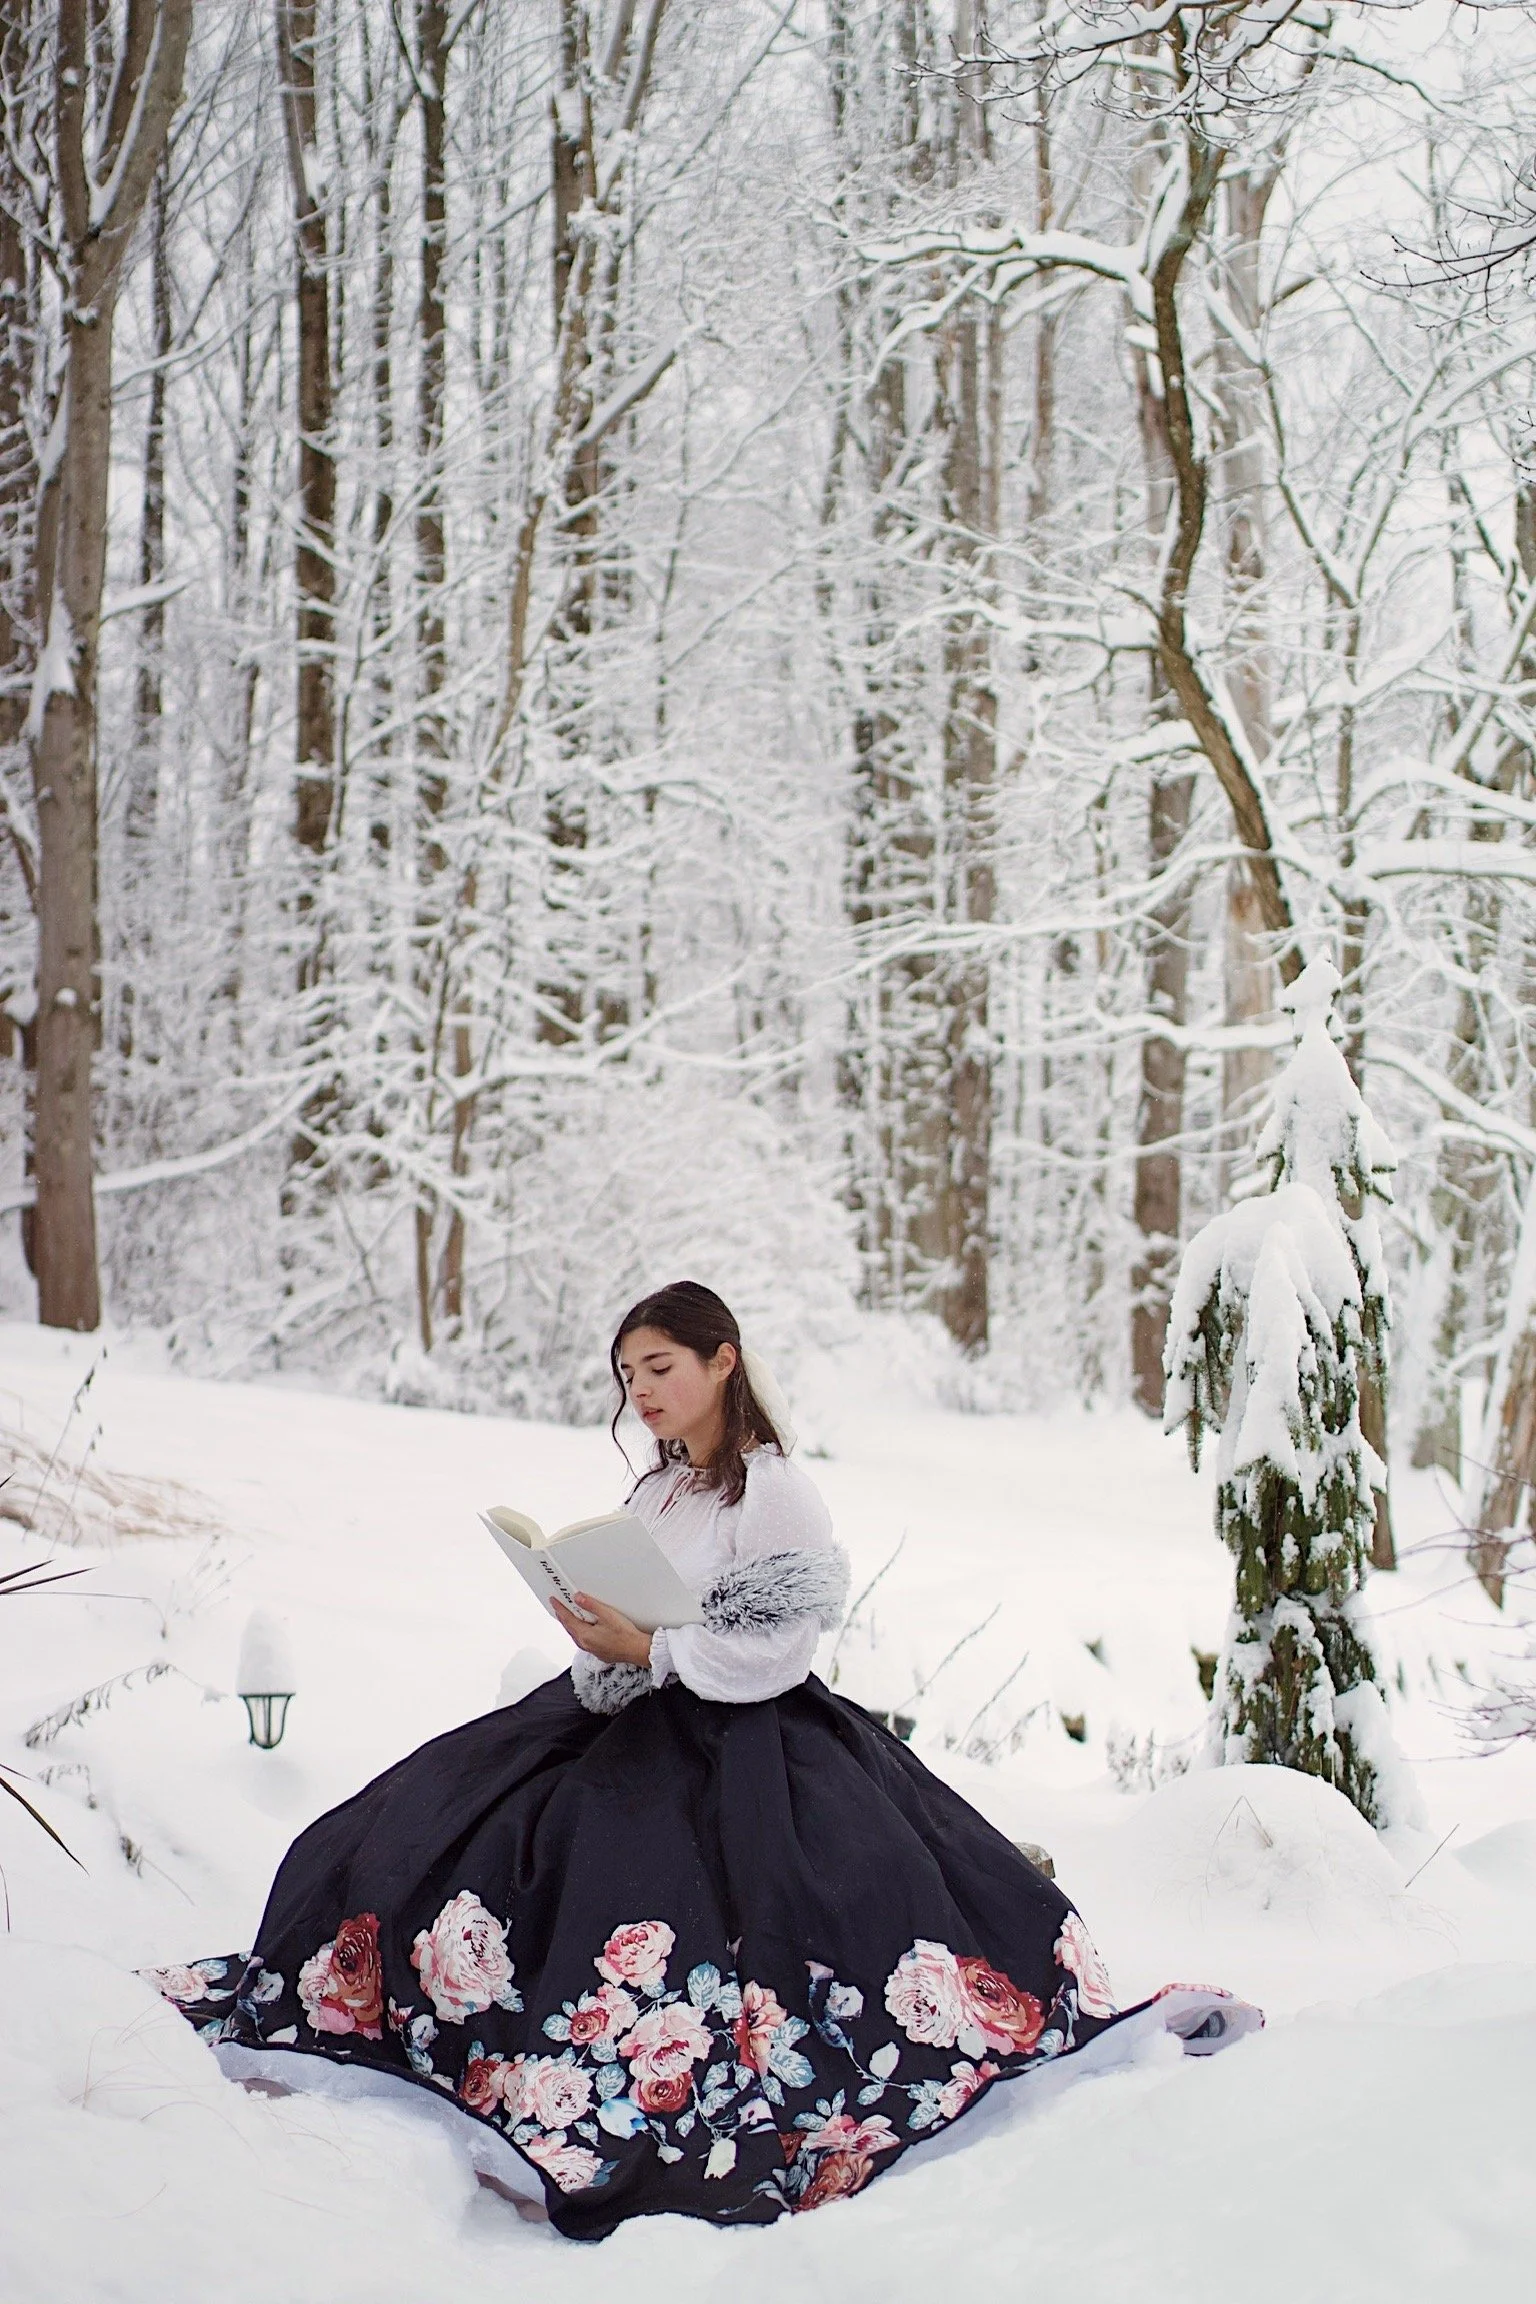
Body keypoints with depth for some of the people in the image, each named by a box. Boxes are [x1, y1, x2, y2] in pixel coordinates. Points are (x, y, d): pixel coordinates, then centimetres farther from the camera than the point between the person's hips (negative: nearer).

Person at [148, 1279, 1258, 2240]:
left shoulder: (776, 1489, -8)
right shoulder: (655, 1493, 17)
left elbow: (777, 1647, -15)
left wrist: (649, 1651, -19)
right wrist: (603, 1646, -4)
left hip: (749, 1746, -8)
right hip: (636, 1727, 8)